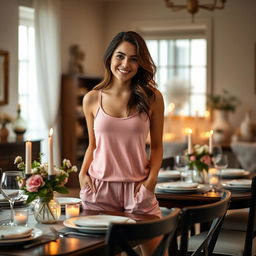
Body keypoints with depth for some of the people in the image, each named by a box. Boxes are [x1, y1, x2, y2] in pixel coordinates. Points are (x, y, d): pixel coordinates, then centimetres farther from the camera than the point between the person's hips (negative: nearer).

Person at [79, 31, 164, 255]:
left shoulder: (152, 98, 0)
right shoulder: (92, 99, 3)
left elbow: (157, 146, 5)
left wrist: (151, 179, -7)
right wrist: (82, 173, -1)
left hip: (137, 189, -1)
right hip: (99, 188, 1)